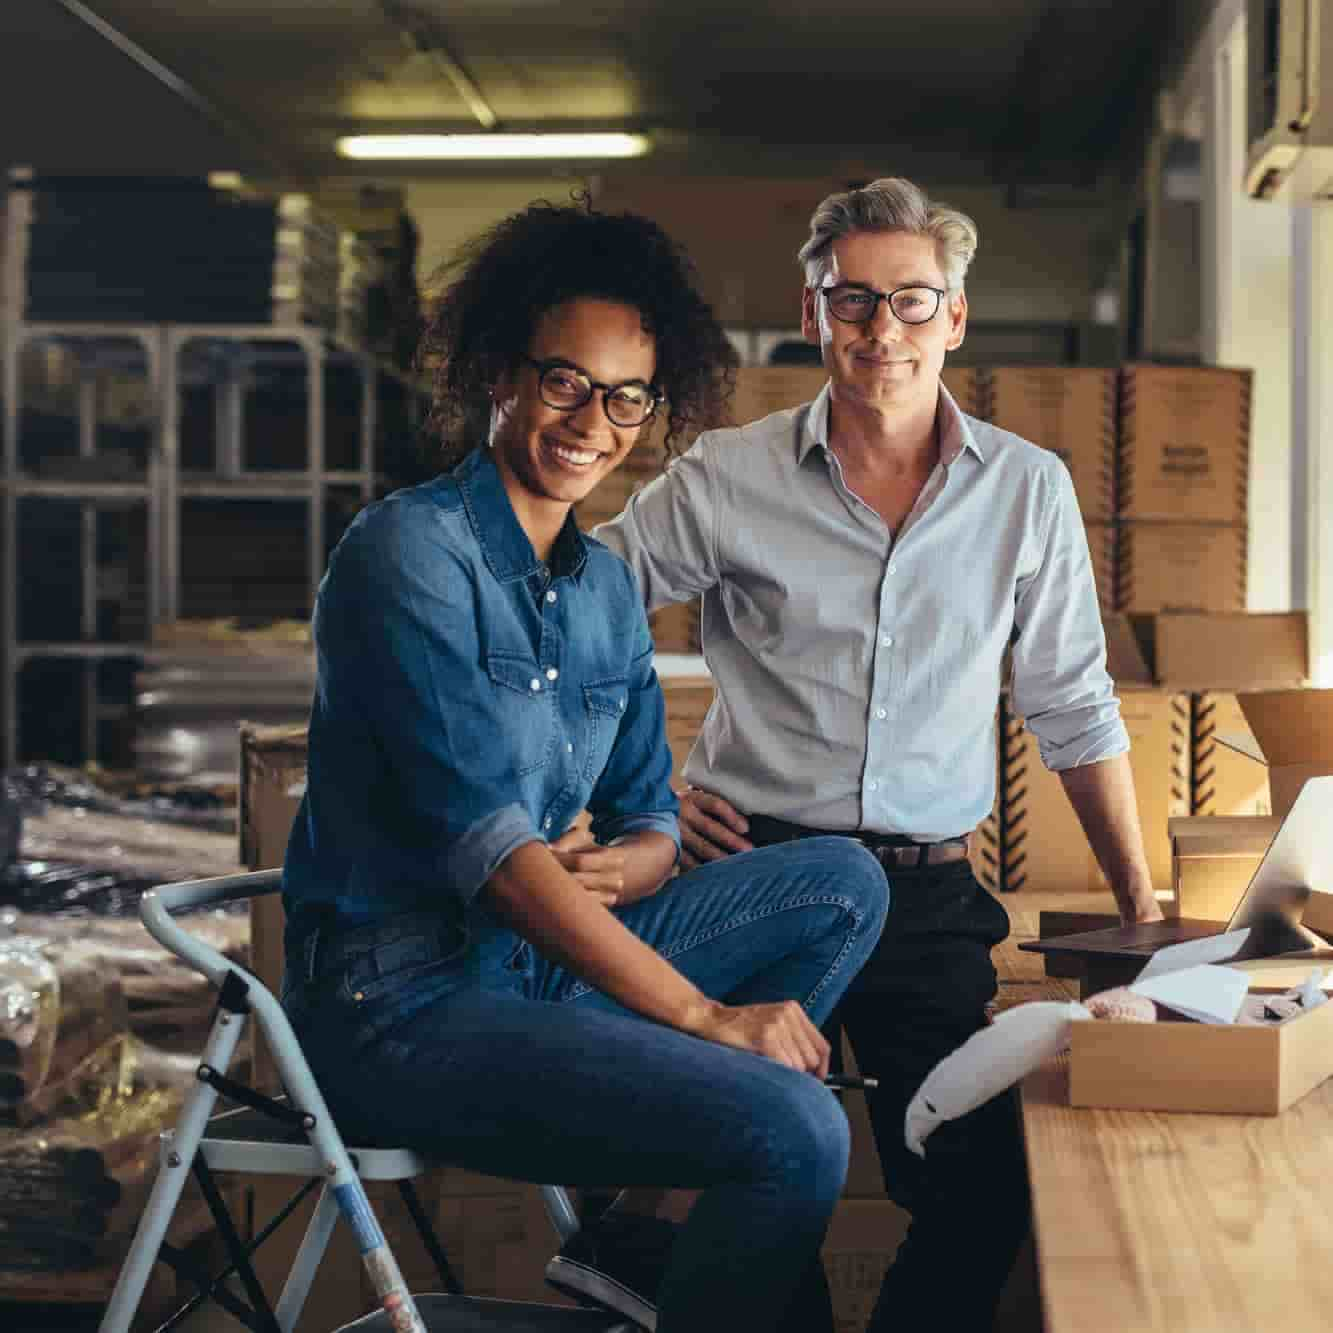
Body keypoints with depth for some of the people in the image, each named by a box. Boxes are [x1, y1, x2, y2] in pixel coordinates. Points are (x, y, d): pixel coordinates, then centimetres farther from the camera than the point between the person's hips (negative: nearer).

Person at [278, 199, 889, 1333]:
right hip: (408, 1001, -9)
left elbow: (652, 820, 15)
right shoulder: (410, 550, -14)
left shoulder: (608, 587, 13)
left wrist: (612, 867, -12)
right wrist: (701, 1013, -22)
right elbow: (479, 831, -22)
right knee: (799, 1133, -23)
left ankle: (651, 1208, -1)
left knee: (844, 883, 3)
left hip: (548, 958, 9)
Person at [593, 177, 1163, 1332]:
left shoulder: (1030, 490, 4)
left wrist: (1142, 909, 9)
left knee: (986, 1192, -3)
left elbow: (1075, 710, 11)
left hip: (930, 896, 2)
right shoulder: (726, 480, -1)